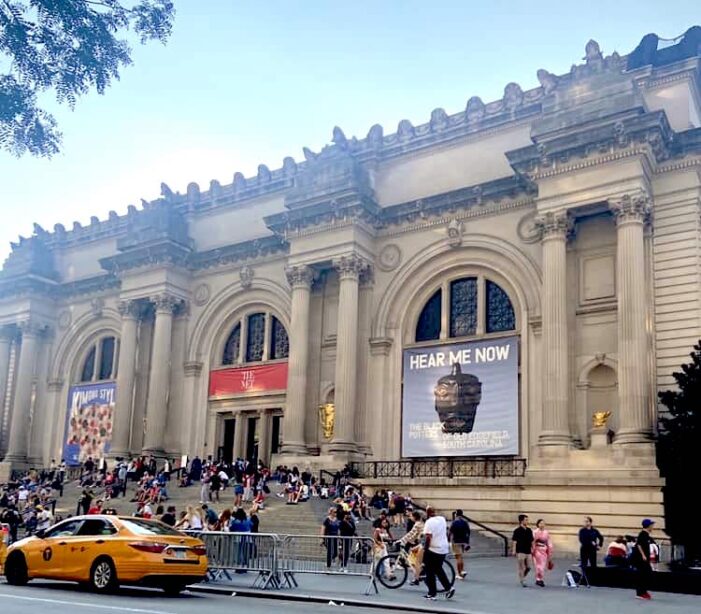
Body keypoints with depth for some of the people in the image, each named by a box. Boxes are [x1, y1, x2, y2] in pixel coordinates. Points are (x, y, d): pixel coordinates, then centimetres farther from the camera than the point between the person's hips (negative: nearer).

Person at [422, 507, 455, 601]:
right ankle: (448, 588, 11)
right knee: (439, 569, 21)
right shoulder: (442, 519, 7)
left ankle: (431, 594, 7)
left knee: (430, 572, 4)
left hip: (432, 550, -7)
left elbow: (428, 537, -21)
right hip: (444, 549, 7)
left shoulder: (429, 522, -16)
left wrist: (425, 549, -15)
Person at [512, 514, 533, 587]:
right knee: (521, 567, -1)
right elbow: (514, 541, -9)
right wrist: (514, 550, -14)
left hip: (528, 552, 6)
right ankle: (522, 581, 10)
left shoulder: (529, 530, 9)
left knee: (528, 567, 7)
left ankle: (522, 578, 28)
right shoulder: (517, 530, -8)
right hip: (520, 552, -6)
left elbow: (532, 541, 16)